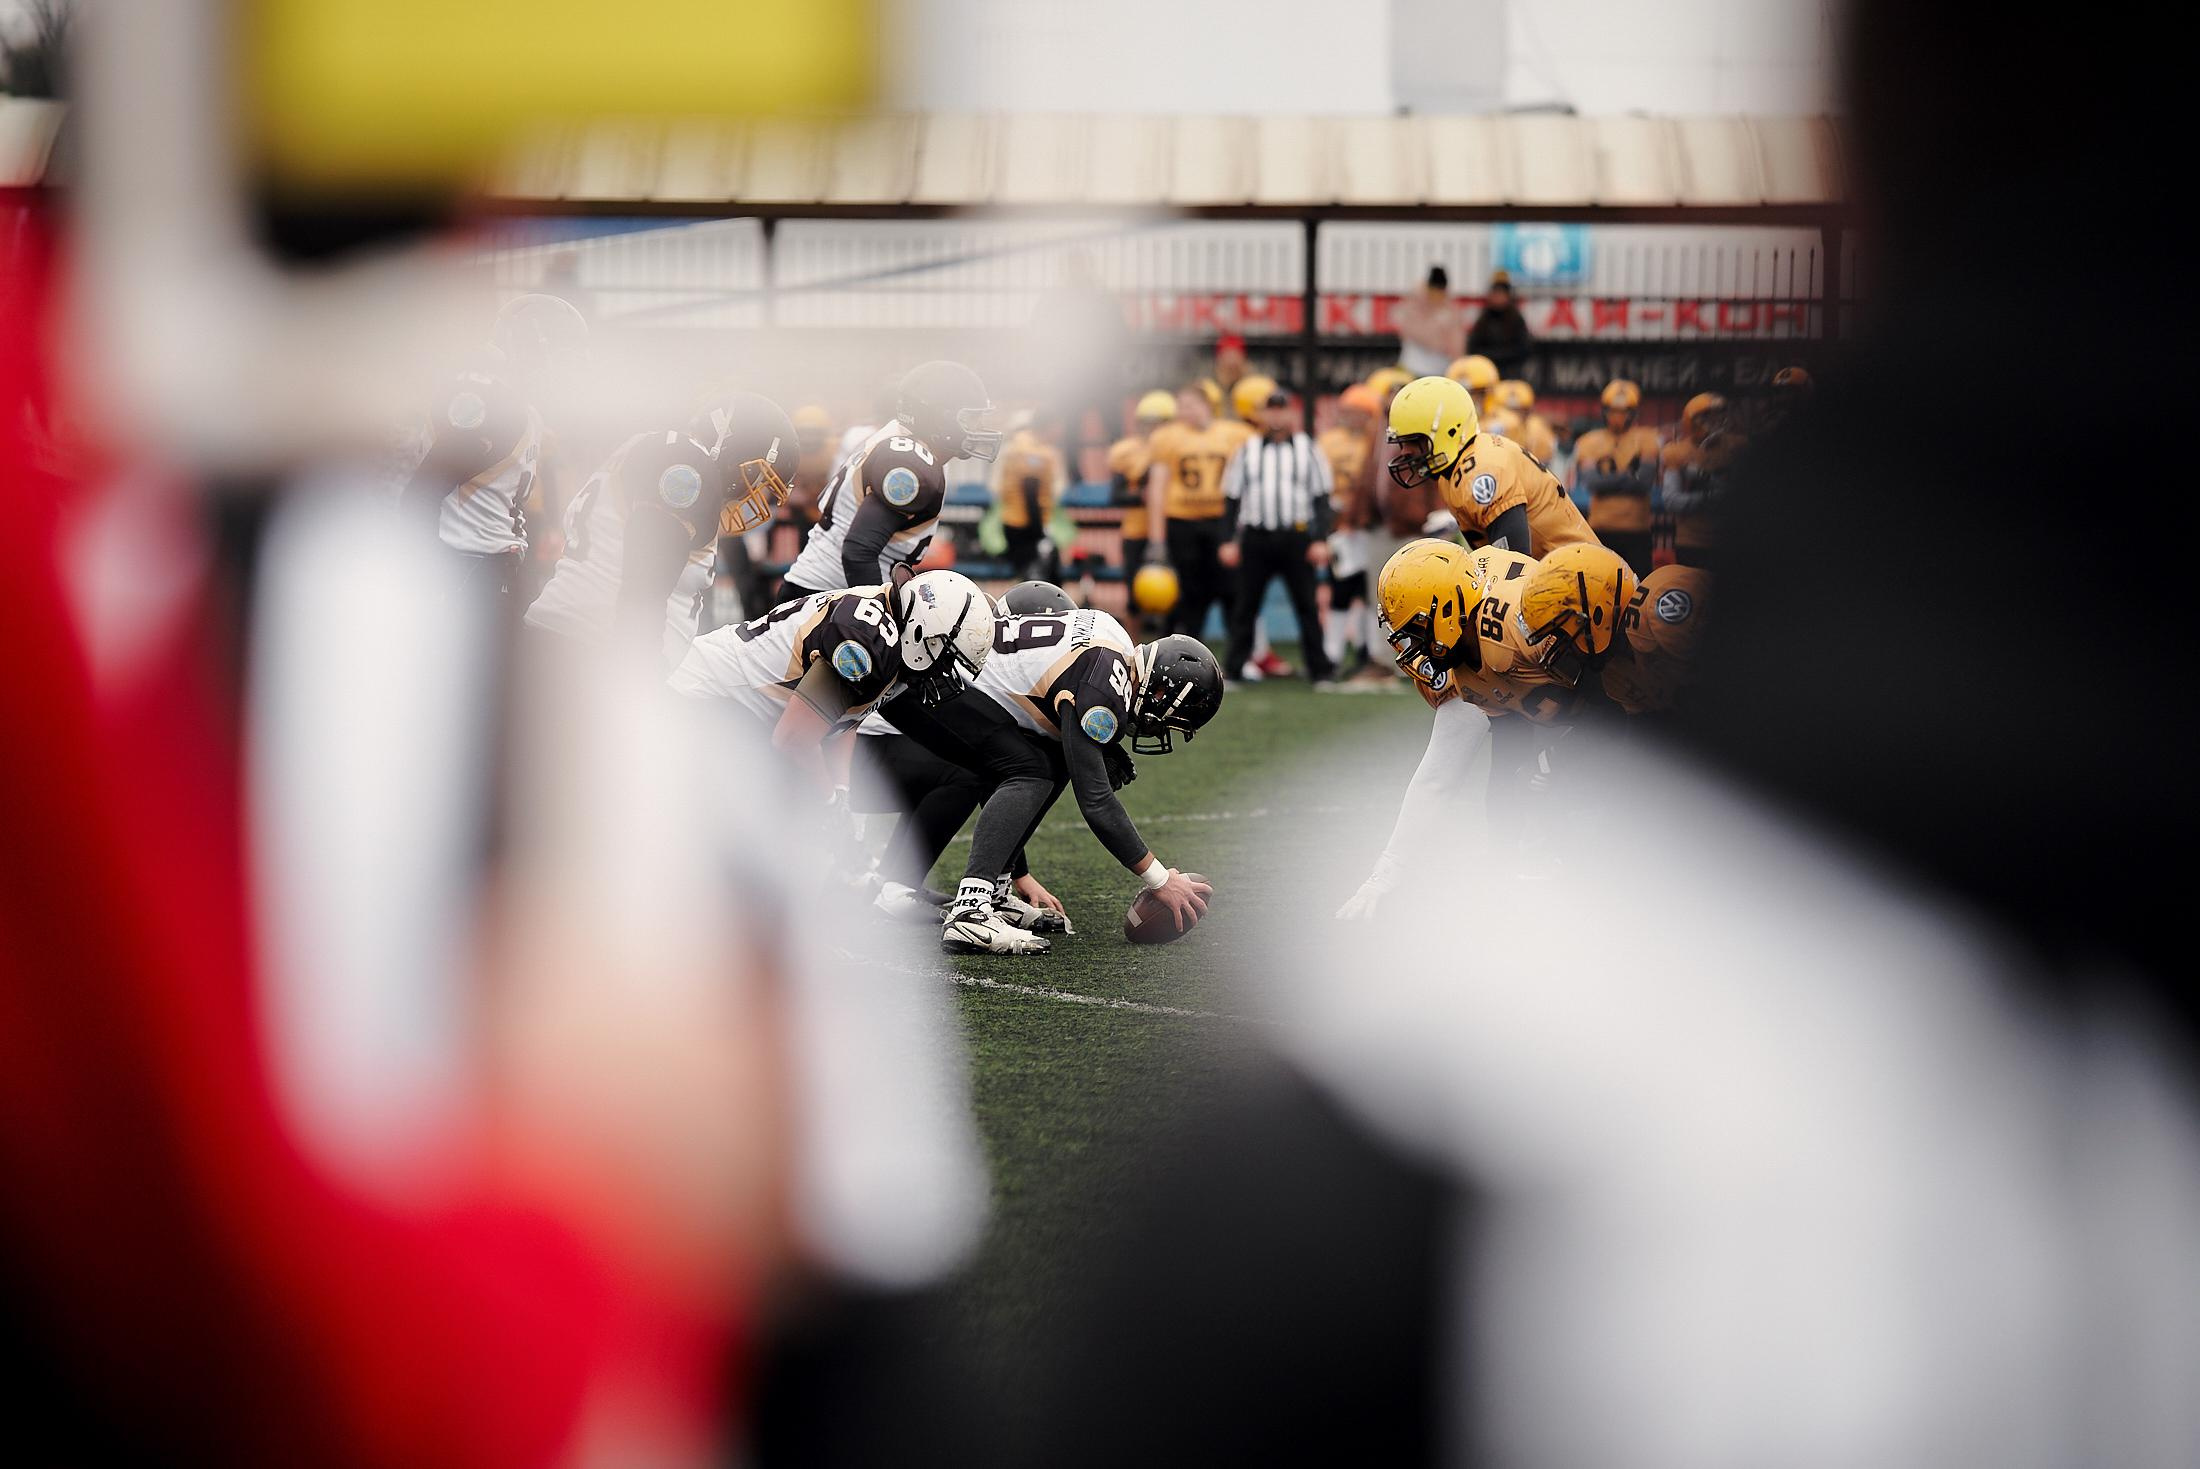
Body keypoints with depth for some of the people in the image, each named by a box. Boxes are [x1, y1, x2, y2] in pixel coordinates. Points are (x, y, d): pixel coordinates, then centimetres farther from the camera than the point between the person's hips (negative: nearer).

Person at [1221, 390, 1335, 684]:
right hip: (1256, 536, 1)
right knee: (1245, 606, 4)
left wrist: (1320, 540, -3)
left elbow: (1321, 497, 6)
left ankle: (1319, 668, 5)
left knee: (1307, 605, 1)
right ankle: (1236, 665, 10)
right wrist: (1229, 540, 3)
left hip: (1297, 536, -1)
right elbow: (1232, 498, 11)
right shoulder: (1247, 452, 10)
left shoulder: (1307, 450, 7)